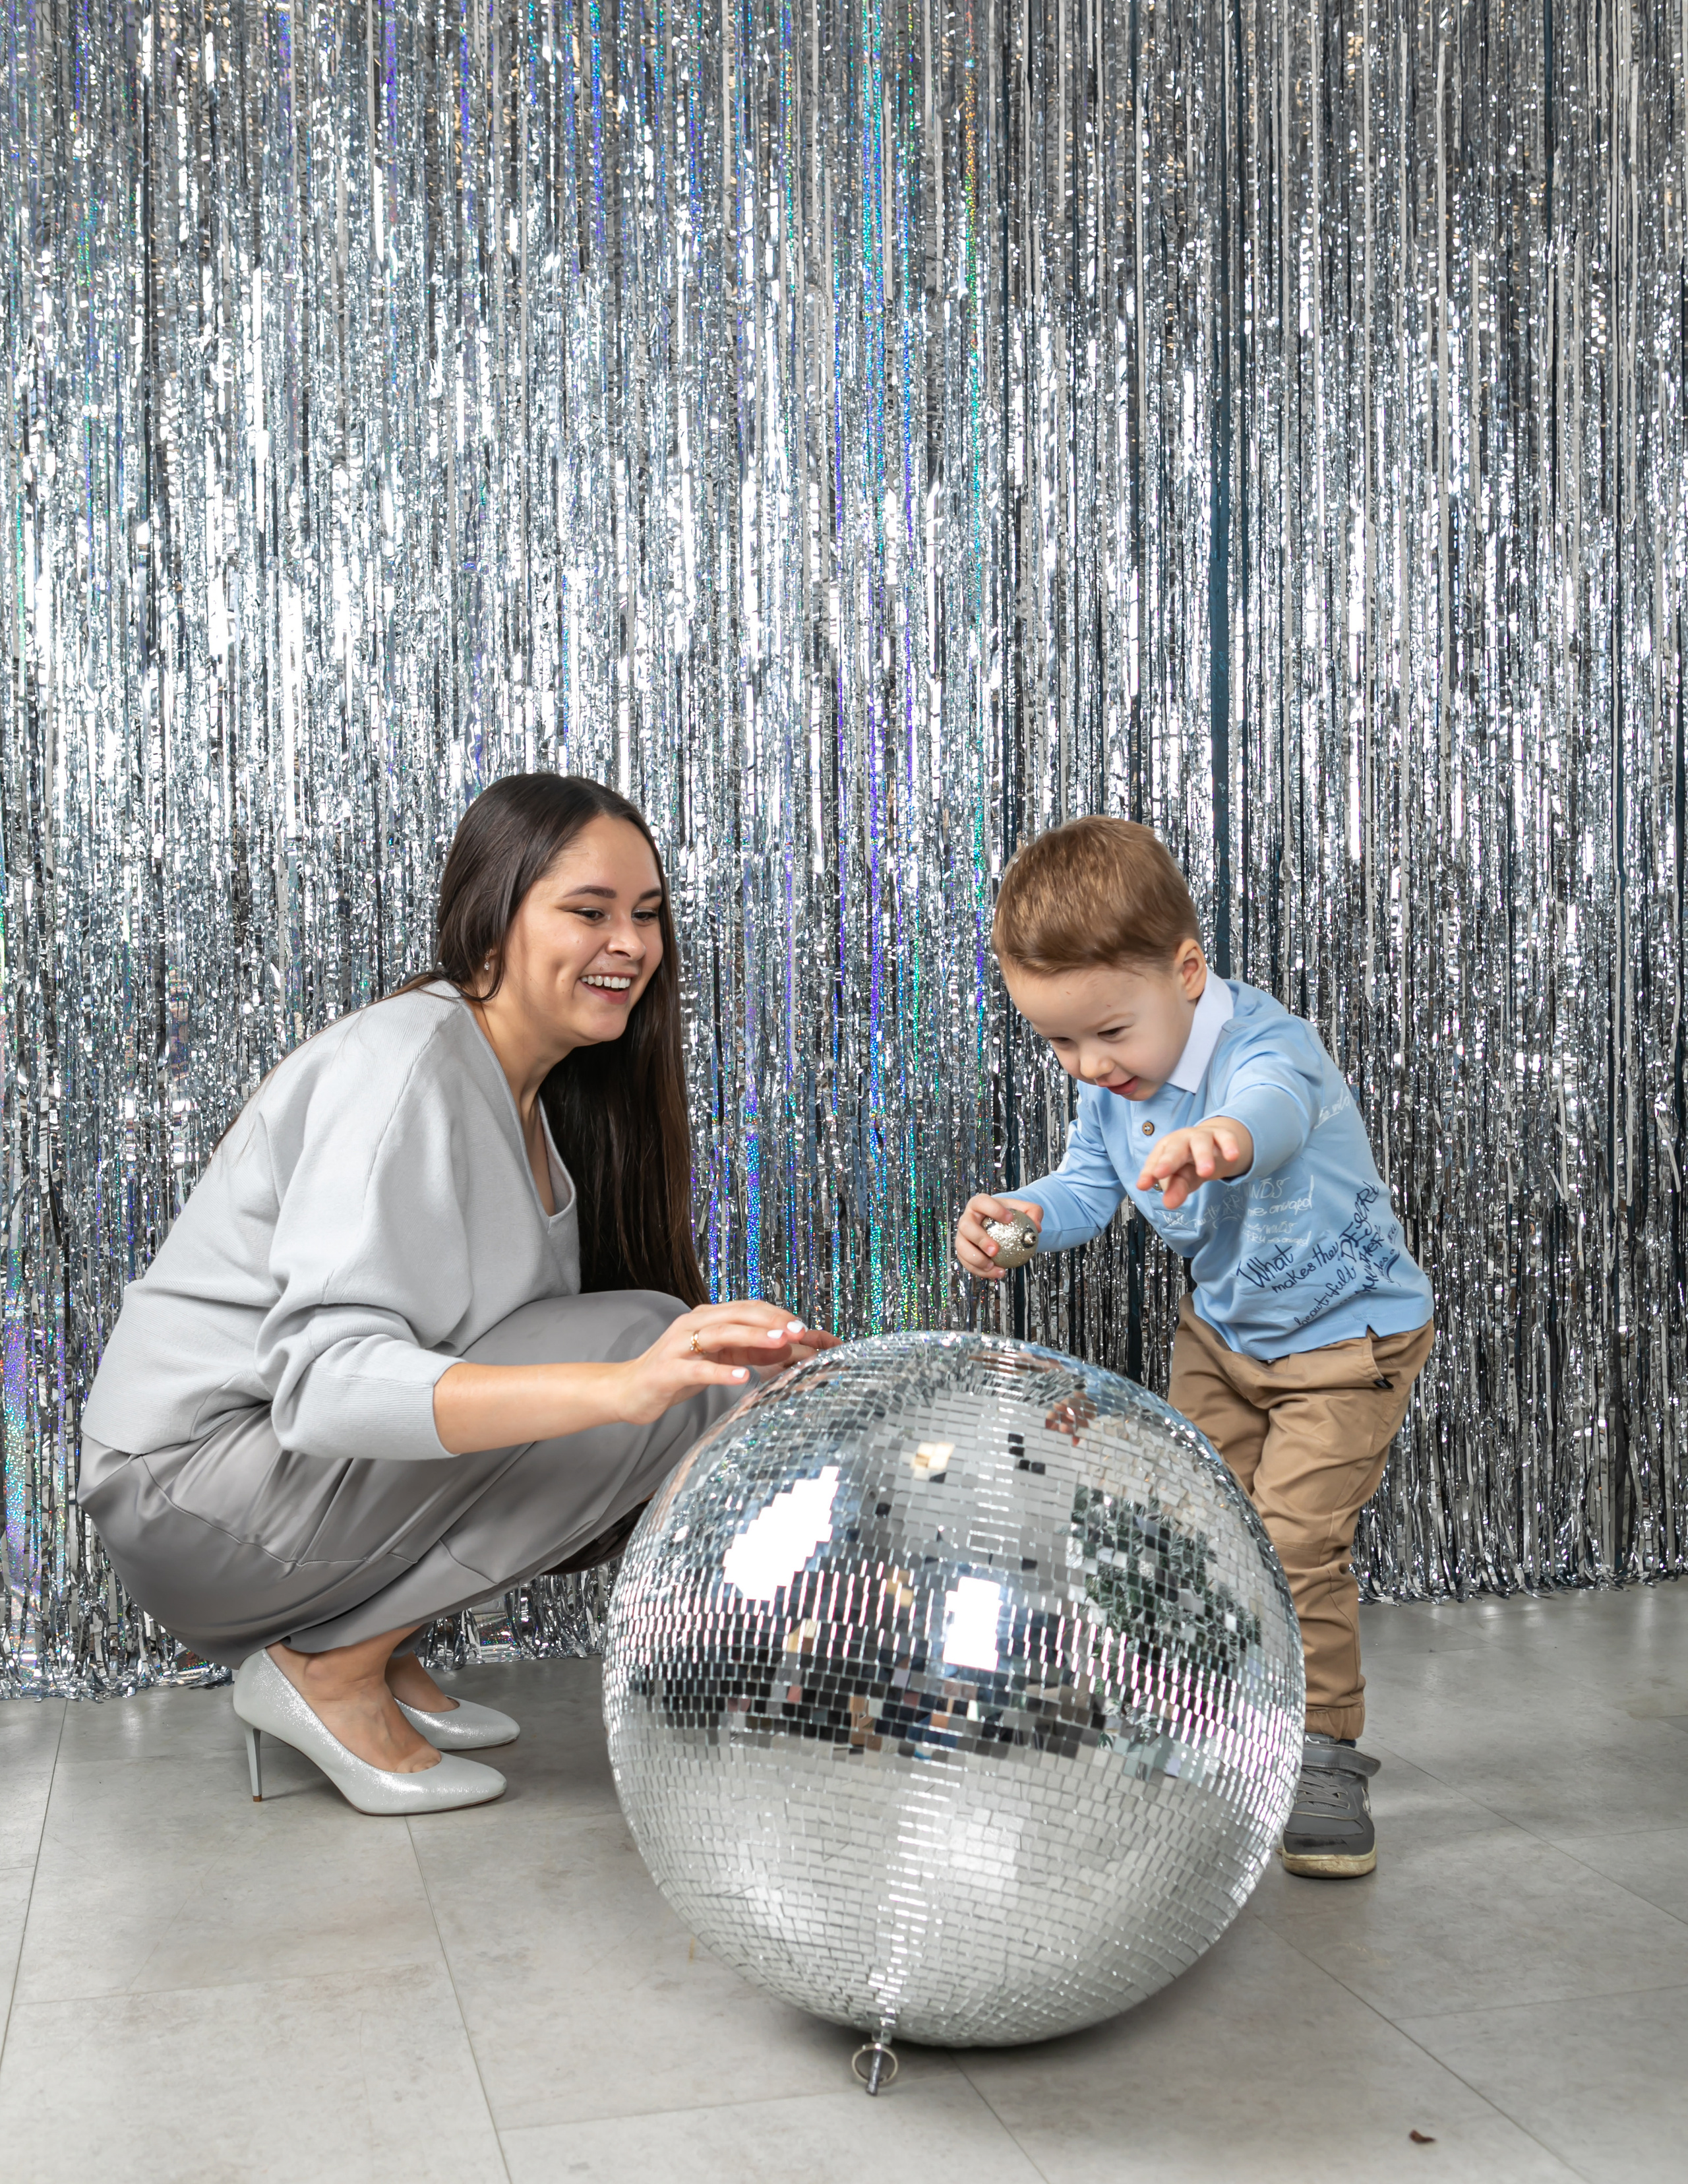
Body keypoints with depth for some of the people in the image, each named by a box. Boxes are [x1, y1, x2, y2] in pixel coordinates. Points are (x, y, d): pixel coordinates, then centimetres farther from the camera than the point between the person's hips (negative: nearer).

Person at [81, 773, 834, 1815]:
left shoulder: (534, 1094, 10)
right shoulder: (405, 1063, -19)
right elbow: (325, 1381, -31)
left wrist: (753, 1362, -9)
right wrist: (619, 1386, -42)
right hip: (195, 1501, -9)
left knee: (682, 1369, -1)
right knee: (643, 1347, -22)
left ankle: (374, 1638, 3)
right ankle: (331, 1666, -11)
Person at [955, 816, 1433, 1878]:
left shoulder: (1268, 1044, -33)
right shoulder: (1114, 1090, -8)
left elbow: (1273, 1104, -56)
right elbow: (1089, 1188, -1)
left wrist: (1224, 1137, -81)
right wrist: (1019, 1216, -24)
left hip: (1348, 1328, -7)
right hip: (1224, 1330, 8)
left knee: (1295, 1541, -15)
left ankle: (1326, 1754, 3)